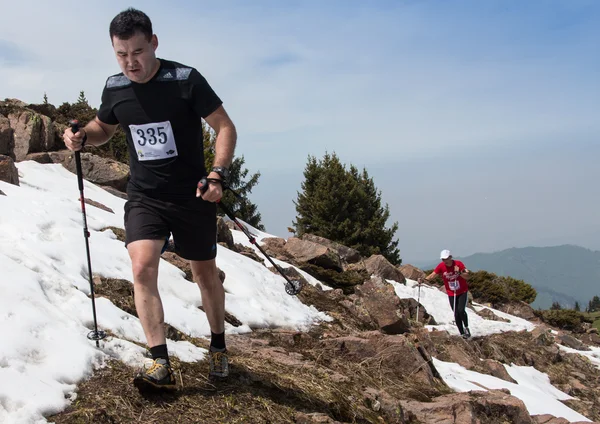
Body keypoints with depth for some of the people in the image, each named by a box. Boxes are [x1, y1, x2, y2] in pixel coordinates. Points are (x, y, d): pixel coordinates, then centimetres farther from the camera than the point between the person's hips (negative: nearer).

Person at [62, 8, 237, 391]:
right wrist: (82, 137, -5)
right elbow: (104, 128, 18)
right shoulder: (114, 88, -2)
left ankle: (219, 348, 35)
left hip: (192, 197, -2)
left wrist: (218, 175, -23)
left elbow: (225, 127, -10)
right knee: (143, 268, -18)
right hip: (144, 197, 3)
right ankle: (162, 365, -15)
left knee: (205, 273, 12)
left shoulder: (185, 80, -15)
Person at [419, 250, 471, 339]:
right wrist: (424, 279, -35)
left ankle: (466, 327, 6)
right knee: (456, 314, 1)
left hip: (463, 292, -2)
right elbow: (432, 275, -18)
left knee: (461, 310, -19)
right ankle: (462, 334, 11)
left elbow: (467, 276, -14)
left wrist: (459, 273, -32)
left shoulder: (458, 264, -15)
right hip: (451, 294, 2)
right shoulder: (441, 266, -11)